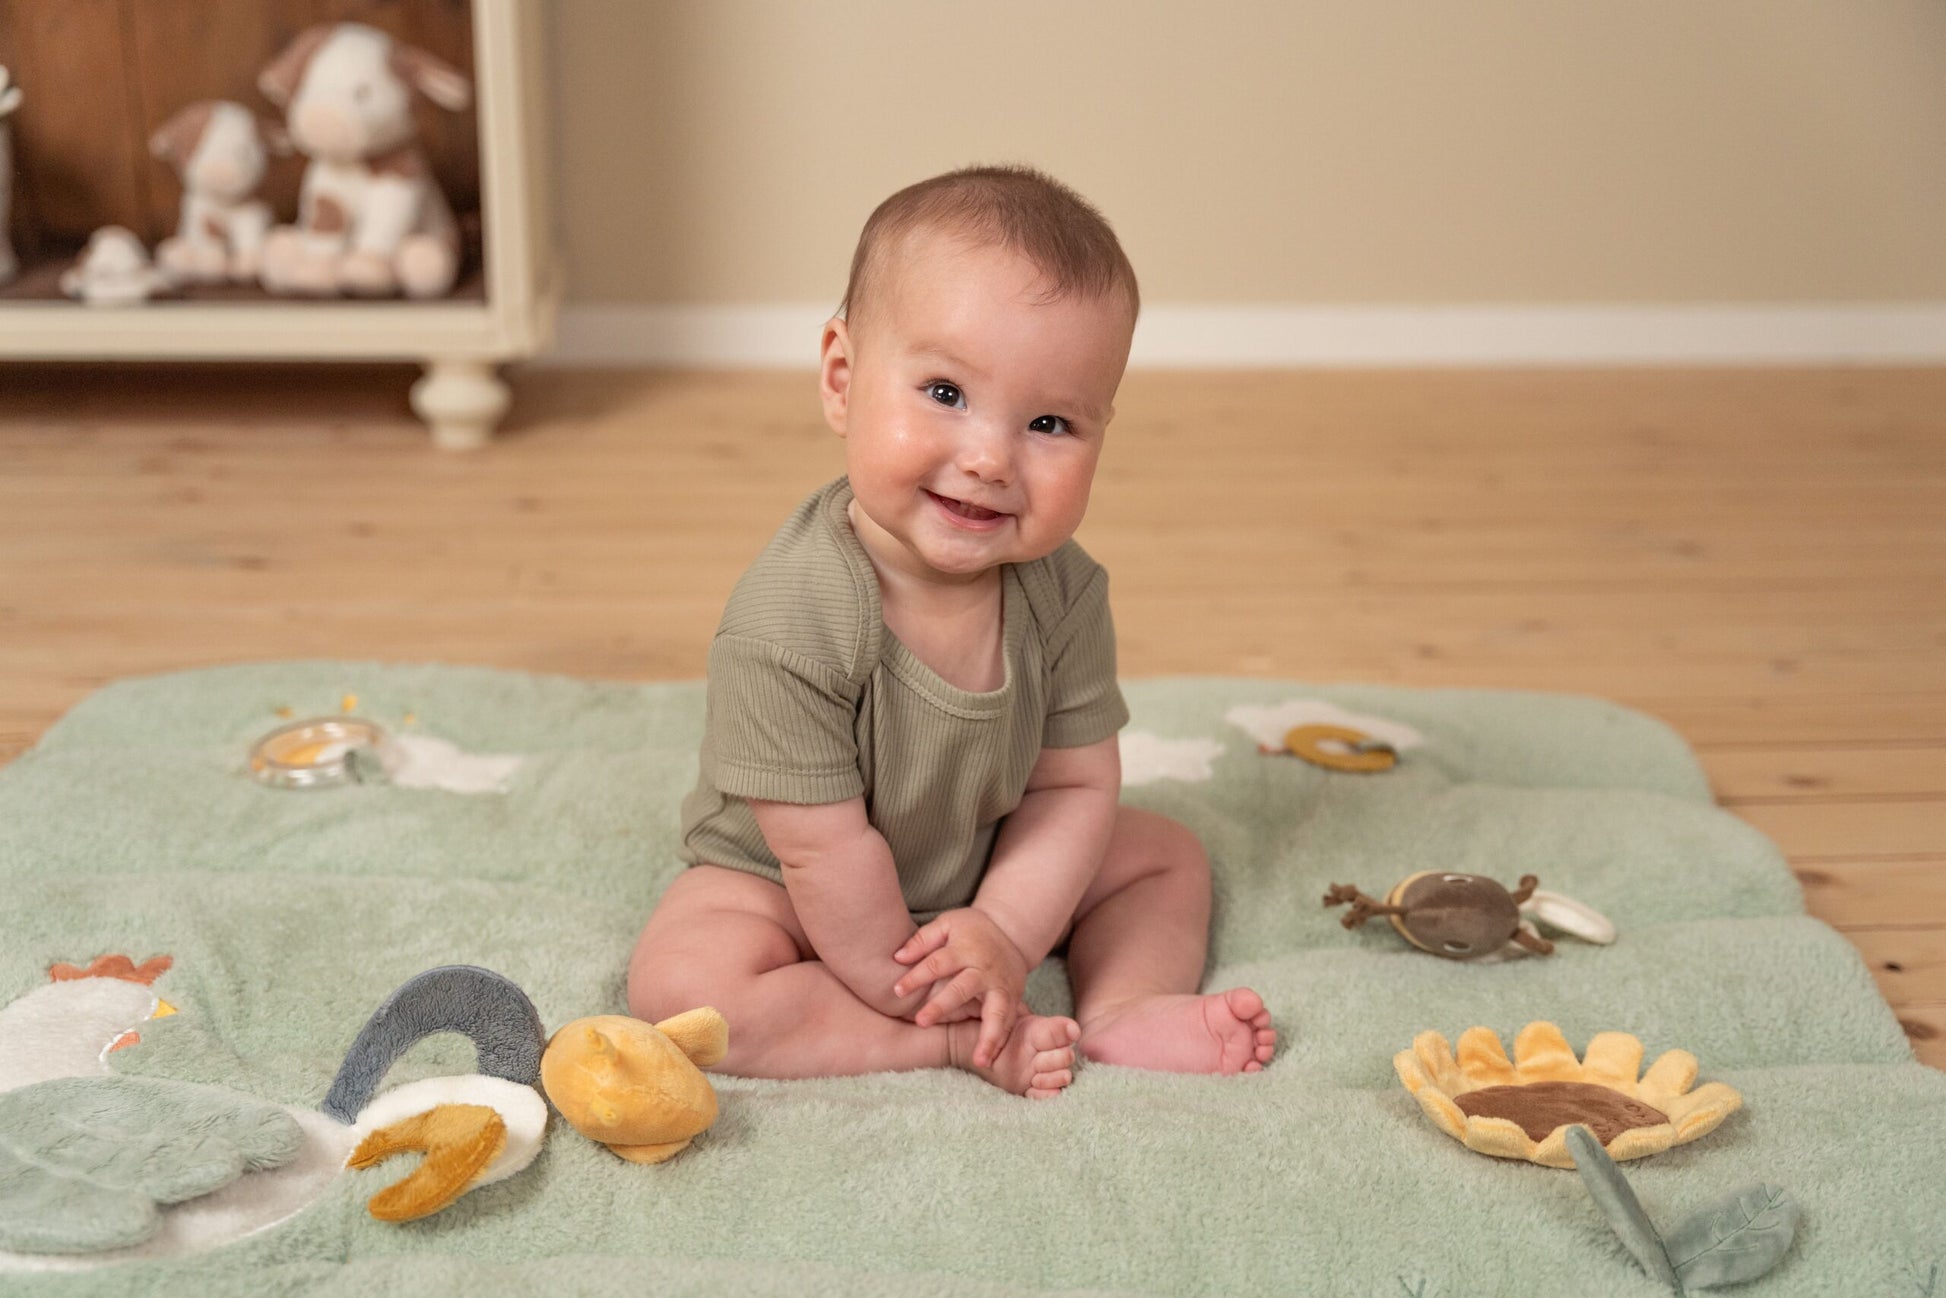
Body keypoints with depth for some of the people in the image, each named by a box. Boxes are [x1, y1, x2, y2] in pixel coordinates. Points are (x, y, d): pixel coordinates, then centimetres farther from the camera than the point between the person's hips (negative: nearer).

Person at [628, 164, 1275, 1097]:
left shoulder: (1062, 590, -18)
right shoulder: (789, 625, -36)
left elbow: (1076, 785, -11)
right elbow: (824, 851, -29)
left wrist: (1004, 935, -25)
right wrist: (931, 1008, -20)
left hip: (983, 869, 5)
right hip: (780, 887, -5)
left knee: (1170, 857, 8)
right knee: (680, 985, -32)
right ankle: (970, 1047, -24)